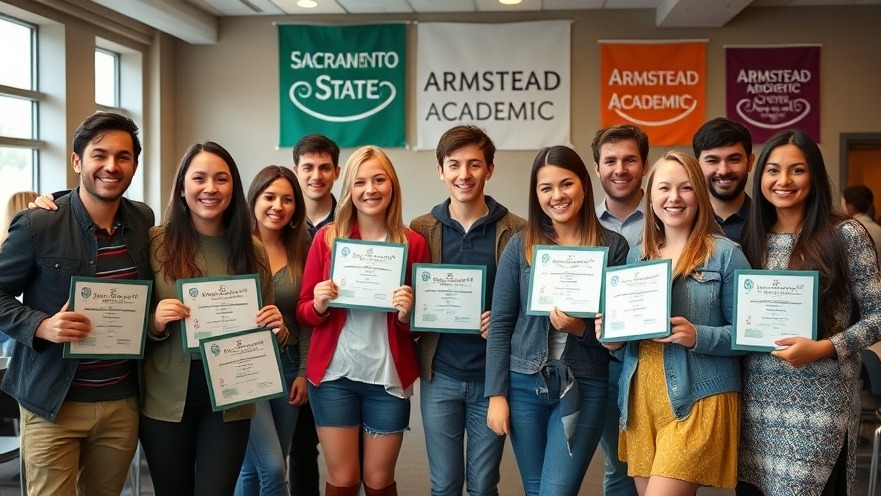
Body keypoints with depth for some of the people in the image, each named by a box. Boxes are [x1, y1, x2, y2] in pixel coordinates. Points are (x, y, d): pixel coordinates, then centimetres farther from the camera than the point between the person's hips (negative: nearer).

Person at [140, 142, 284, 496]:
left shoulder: (252, 251, 3)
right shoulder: (156, 243, -4)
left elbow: (266, 332, 11)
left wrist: (278, 328, -11)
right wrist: (155, 324, -19)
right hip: (167, 397, -1)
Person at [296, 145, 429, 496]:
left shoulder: (413, 244, -1)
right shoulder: (327, 238, -1)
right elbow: (303, 313, 4)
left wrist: (407, 314, -16)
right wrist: (319, 304, -16)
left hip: (388, 377, 0)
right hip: (334, 375, 0)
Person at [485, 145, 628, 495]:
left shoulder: (613, 246, -3)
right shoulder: (520, 246, 0)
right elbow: (500, 324, 1)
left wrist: (581, 328, -19)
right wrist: (496, 394, -3)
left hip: (585, 387, -2)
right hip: (524, 384, 2)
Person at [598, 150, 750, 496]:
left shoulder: (725, 253, -4)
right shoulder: (637, 255, 11)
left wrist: (698, 337, -20)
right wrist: (614, 339, -2)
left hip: (697, 400, -5)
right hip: (640, 398, 5)